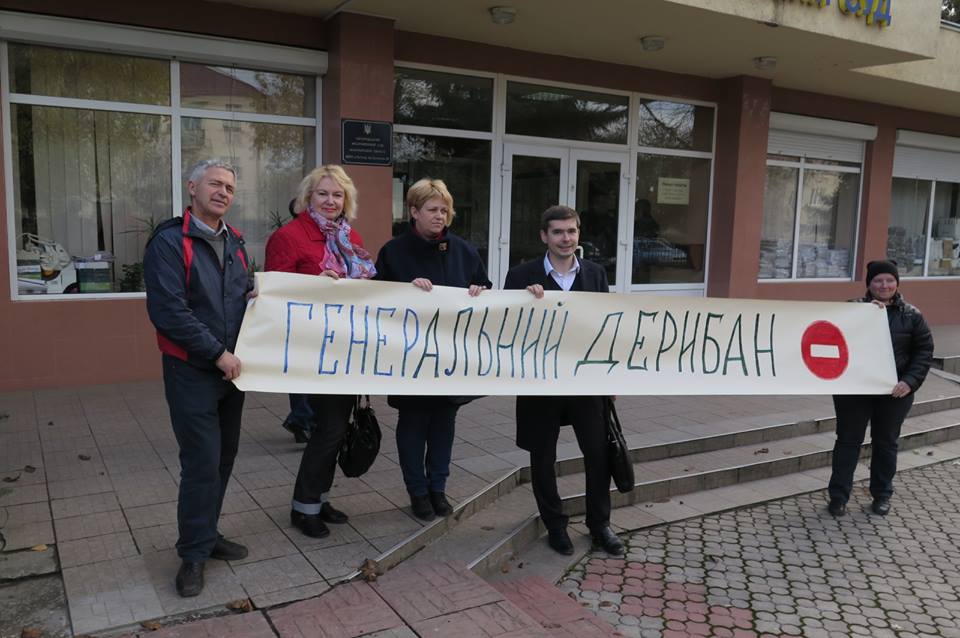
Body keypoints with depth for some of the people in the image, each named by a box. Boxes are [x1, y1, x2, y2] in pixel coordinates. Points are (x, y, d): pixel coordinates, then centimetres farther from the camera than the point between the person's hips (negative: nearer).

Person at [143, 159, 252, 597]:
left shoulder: (234, 242, 11)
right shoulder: (170, 241, -12)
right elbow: (167, 310, -20)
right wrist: (217, 352, -18)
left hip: (230, 368, 7)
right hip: (191, 371, -7)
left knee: (224, 456, 14)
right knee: (202, 461, -5)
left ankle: (205, 534, 30)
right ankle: (194, 553, 11)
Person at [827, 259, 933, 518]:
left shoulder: (911, 315, 3)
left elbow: (924, 350, 2)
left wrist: (910, 381, -11)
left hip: (894, 393, 1)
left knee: (886, 442, 14)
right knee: (848, 440, 5)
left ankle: (882, 495, 30)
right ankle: (838, 496, 13)